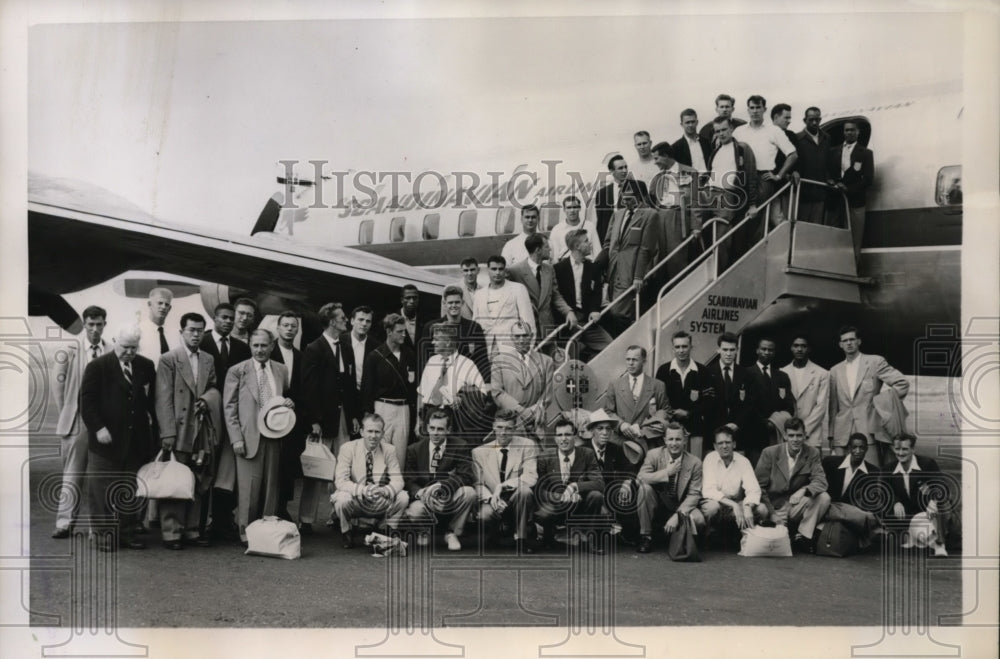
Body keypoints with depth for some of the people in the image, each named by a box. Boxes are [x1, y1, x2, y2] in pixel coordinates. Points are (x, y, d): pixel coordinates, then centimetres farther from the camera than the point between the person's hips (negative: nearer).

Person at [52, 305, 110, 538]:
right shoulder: (70, 351, 3)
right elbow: (58, 384, 8)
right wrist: (66, 414, 5)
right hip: (76, 420, 0)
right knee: (72, 475, 1)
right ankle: (64, 523, 3)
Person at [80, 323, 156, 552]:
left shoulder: (146, 367, 7)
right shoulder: (97, 366, -4)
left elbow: (153, 398, 16)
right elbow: (87, 400, -7)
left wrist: (151, 417, 2)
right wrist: (98, 428, -14)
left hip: (136, 440, 4)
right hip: (106, 438, -4)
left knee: (131, 490, 9)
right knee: (102, 490, 2)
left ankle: (127, 532, 17)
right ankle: (103, 534, 10)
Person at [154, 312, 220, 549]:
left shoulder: (208, 360, 14)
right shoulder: (168, 360, -3)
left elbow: (214, 388, 19)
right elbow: (163, 399, -8)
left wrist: (207, 398, -6)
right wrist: (167, 432, -14)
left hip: (200, 431, 5)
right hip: (177, 431, -5)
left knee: (197, 484, 9)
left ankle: (193, 529, 17)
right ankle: (171, 532, 4)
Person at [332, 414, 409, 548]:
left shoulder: (389, 450, -4)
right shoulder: (348, 449, -10)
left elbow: (397, 481, -9)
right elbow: (341, 481, -18)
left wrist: (385, 490, -33)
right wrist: (363, 490, -36)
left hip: (381, 502, 2)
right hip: (356, 500, -1)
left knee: (403, 497, -24)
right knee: (343, 499, -34)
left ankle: (392, 532, 3)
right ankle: (347, 533, -2)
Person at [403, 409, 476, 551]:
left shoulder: (460, 446, -1)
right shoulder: (414, 450, 4)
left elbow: (467, 476, -13)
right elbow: (409, 480, -1)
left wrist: (442, 486, -28)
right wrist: (420, 492, -24)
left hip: (451, 501, 0)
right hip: (425, 501, 0)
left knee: (469, 492, -31)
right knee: (414, 511, -34)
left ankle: (453, 533, -5)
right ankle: (424, 532, 7)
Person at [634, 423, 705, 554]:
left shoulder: (694, 463, -7)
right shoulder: (654, 455, -8)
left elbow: (694, 494, -10)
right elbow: (640, 478, -21)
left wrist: (677, 516, -24)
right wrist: (667, 472, -27)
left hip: (680, 508, 0)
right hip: (656, 507, 0)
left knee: (699, 520, -30)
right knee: (644, 487, -29)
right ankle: (645, 537, -16)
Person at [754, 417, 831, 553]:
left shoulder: (812, 454, 1)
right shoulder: (770, 453, -5)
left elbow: (820, 482, -10)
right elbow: (758, 486, -6)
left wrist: (803, 490, -34)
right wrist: (772, 513, -17)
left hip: (795, 508, 2)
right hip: (773, 505, -2)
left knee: (824, 497, -21)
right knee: (759, 509, -35)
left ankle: (802, 537, -14)